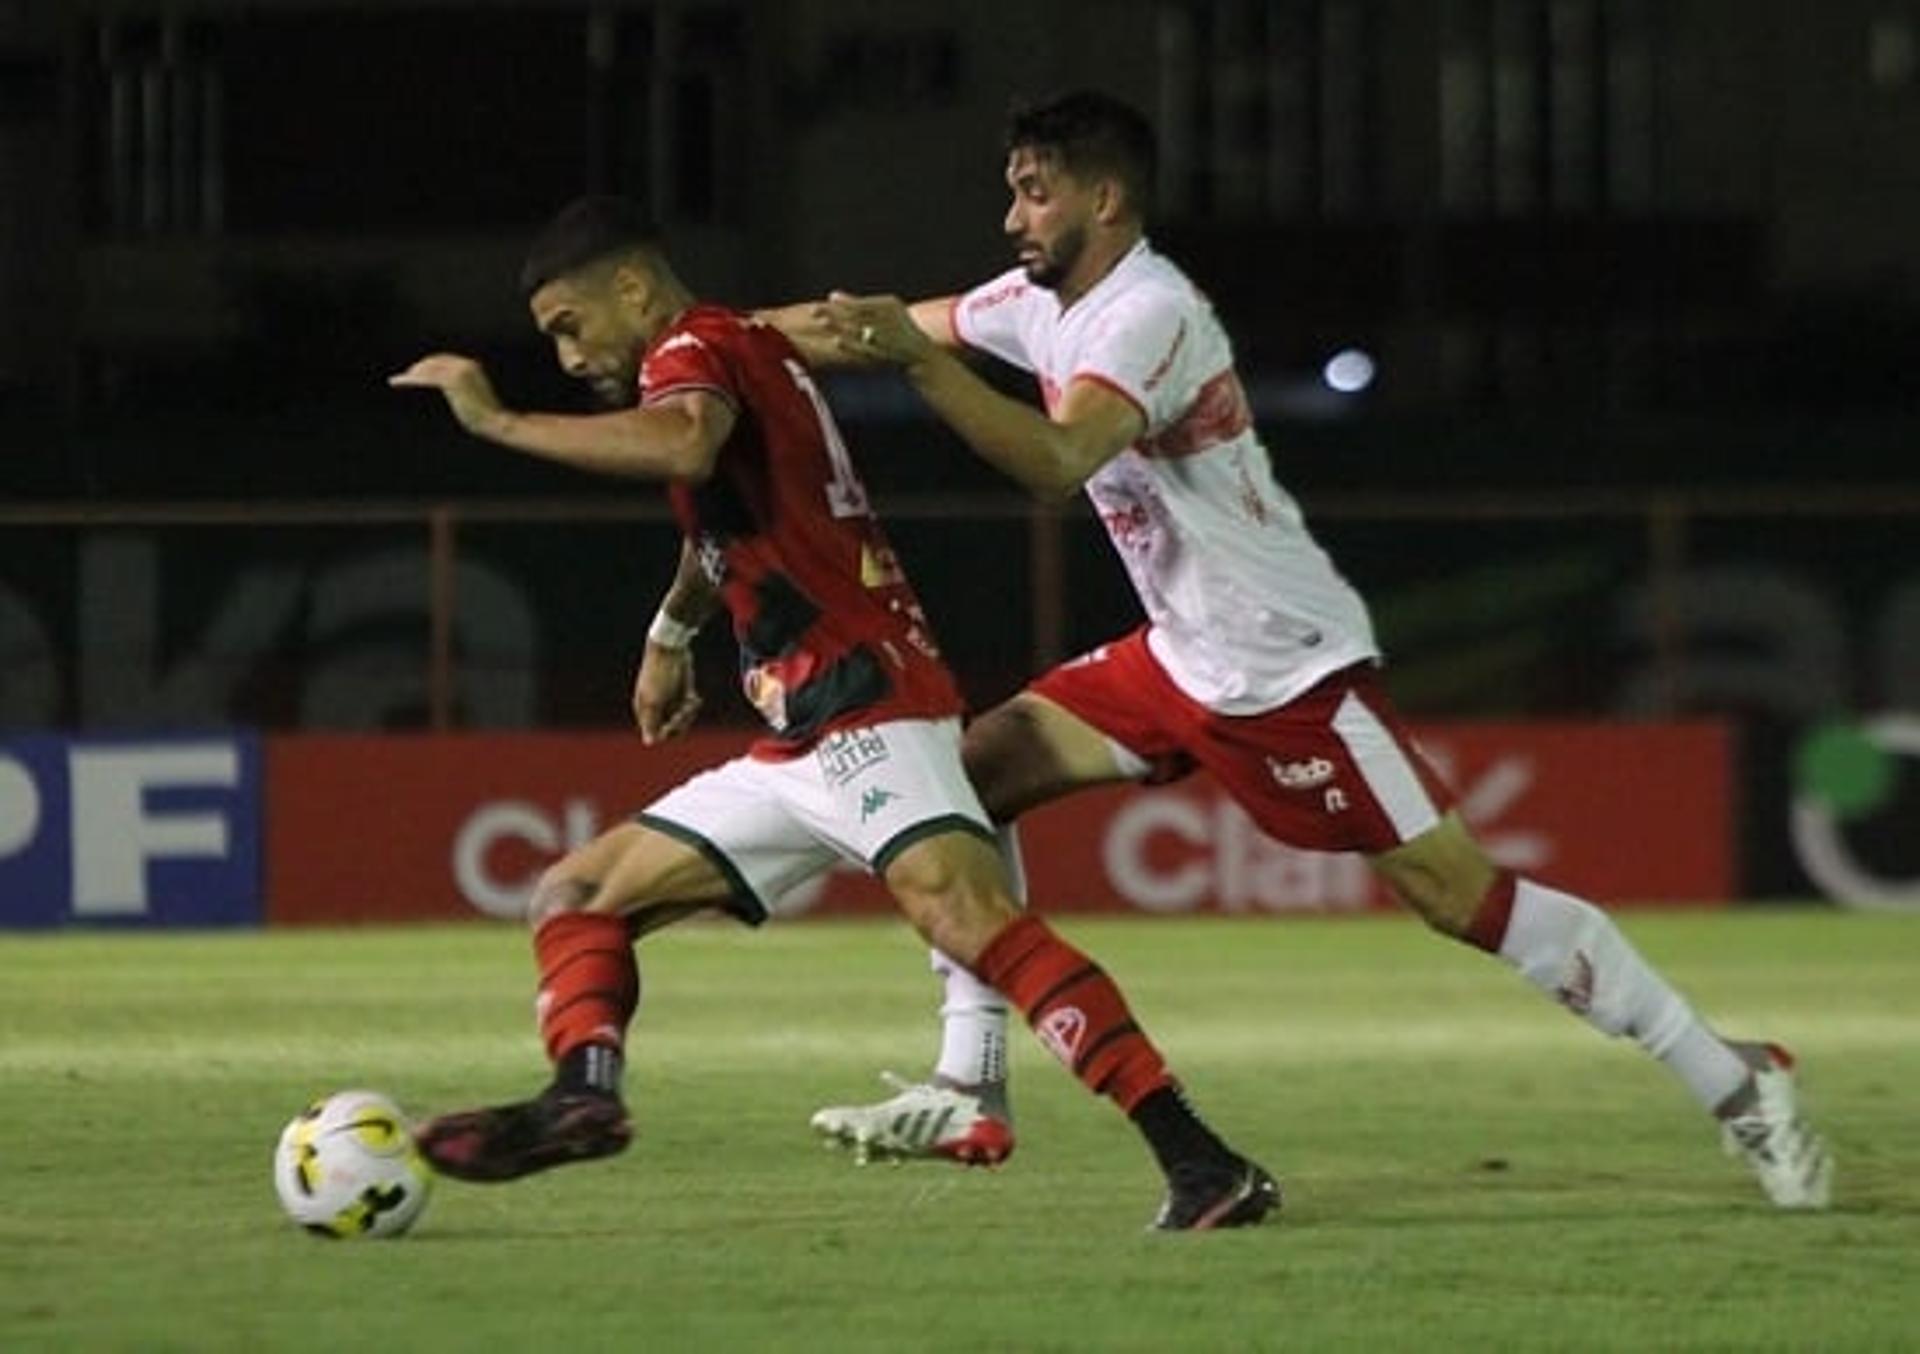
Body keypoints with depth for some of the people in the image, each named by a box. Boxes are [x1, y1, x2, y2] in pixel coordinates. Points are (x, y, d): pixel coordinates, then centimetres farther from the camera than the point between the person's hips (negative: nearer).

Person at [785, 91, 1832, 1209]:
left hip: (1293, 671, -9)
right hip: (1181, 659, 9)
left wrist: (918, 354, -43)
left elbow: (1057, 460, -38)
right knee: (977, 773, 1)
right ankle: (970, 1090, 4)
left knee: (1461, 895, -12)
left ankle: (1734, 1084, -6)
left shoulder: (1148, 315, -22)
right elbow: (890, 326, 19)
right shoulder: (1044, 304, 7)